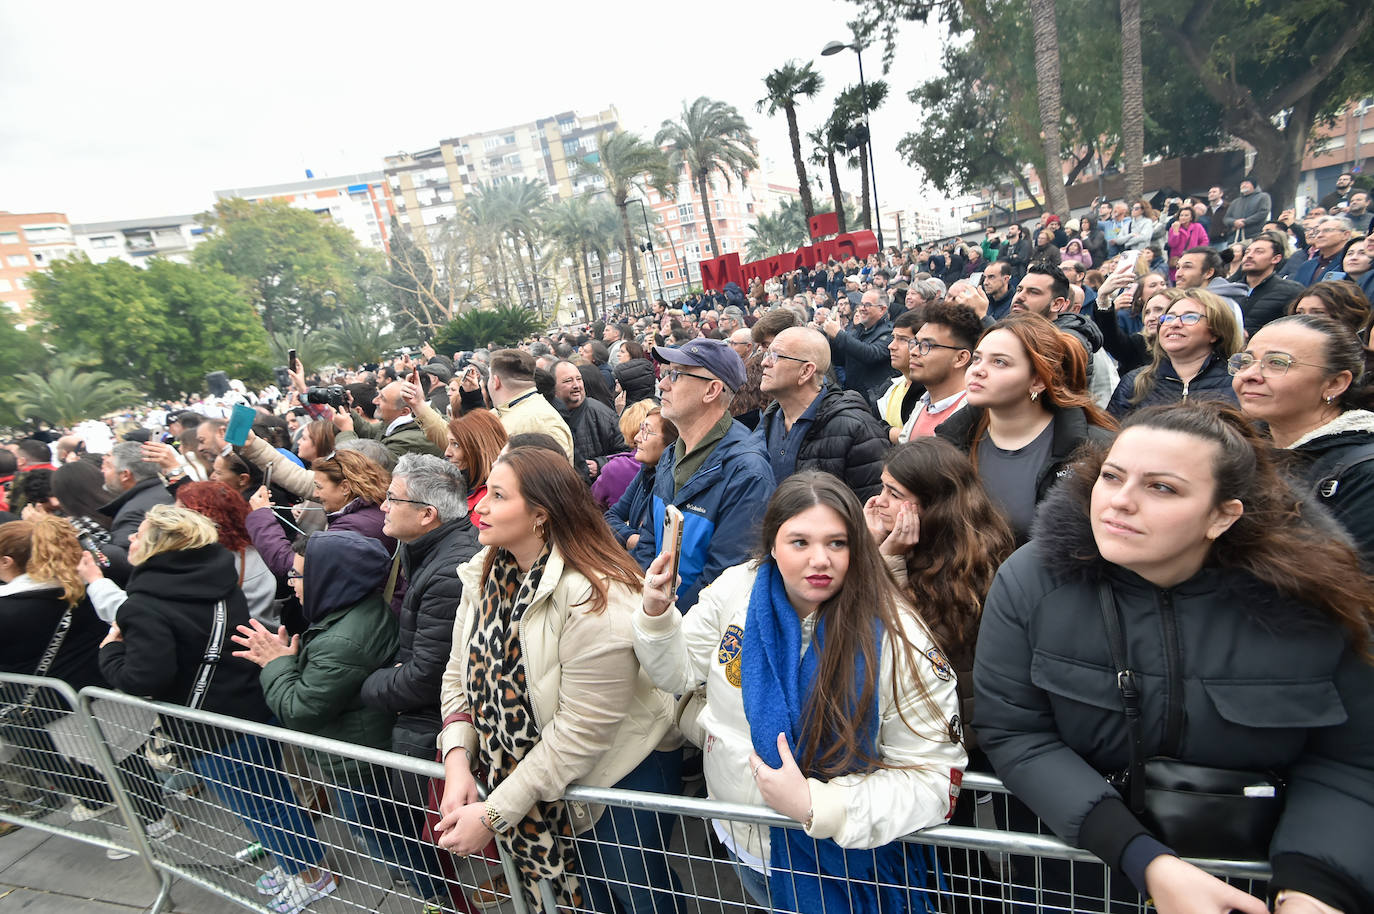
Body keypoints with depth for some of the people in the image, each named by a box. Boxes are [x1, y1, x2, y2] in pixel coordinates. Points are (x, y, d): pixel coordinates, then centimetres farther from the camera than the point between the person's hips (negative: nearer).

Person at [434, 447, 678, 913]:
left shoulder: (595, 599, -30)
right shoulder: (483, 574, -7)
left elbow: (581, 730, -28)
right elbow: (460, 673, 1)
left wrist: (495, 813, -23)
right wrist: (457, 759, -14)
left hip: (618, 771, -6)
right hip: (524, 767, 6)